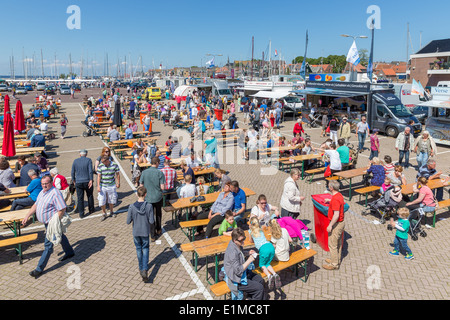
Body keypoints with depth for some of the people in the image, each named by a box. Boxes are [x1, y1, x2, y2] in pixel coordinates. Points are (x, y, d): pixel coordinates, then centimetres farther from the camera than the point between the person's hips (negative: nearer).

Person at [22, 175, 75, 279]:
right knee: (60, 236, 25)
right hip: (47, 222, 10)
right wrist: (27, 216, 10)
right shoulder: (42, 192, 7)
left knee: (48, 245, -3)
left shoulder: (55, 193, -23)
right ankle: (69, 252, 45)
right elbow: (36, 205, 16)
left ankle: (39, 269, 4)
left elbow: (62, 209, -26)